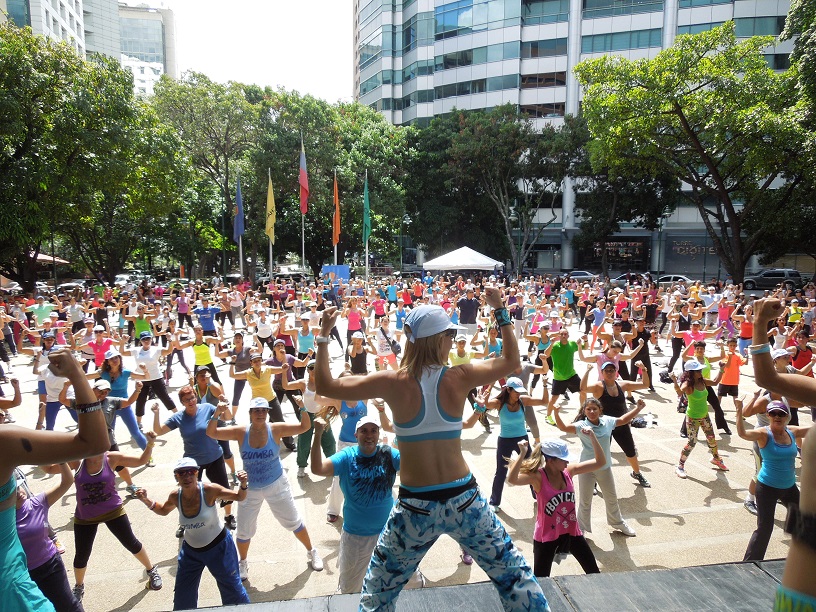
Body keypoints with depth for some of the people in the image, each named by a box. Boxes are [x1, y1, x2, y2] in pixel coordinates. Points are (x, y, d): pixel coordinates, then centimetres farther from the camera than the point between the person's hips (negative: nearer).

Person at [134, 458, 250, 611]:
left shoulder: (209, 490, -28)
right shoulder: (175, 496, -15)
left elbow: (238, 497, -20)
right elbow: (163, 510, 9)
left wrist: (243, 484, -41)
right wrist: (147, 501, -8)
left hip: (218, 547, -4)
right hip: (190, 551, 4)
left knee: (232, 588, 10)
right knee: (182, 598, 21)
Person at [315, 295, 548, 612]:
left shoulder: (393, 382, -14)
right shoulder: (459, 378, -11)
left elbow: (325, 386, -8)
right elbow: (511, 361, 5)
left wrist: (323, 335, -1)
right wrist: (500, 311, 8)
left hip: (415, 506, 0)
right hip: (463, 499, 1)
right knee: (513, 574, 23)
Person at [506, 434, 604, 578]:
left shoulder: (568, 471, -7)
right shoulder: (537, 477, -23)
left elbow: (600, 462, -7)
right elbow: (512, 479, -42)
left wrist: (592, 437, -19)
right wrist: (522, 454, -49)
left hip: (571, 532, 5)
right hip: (547, 536, -5)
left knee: (594, 571, 21)